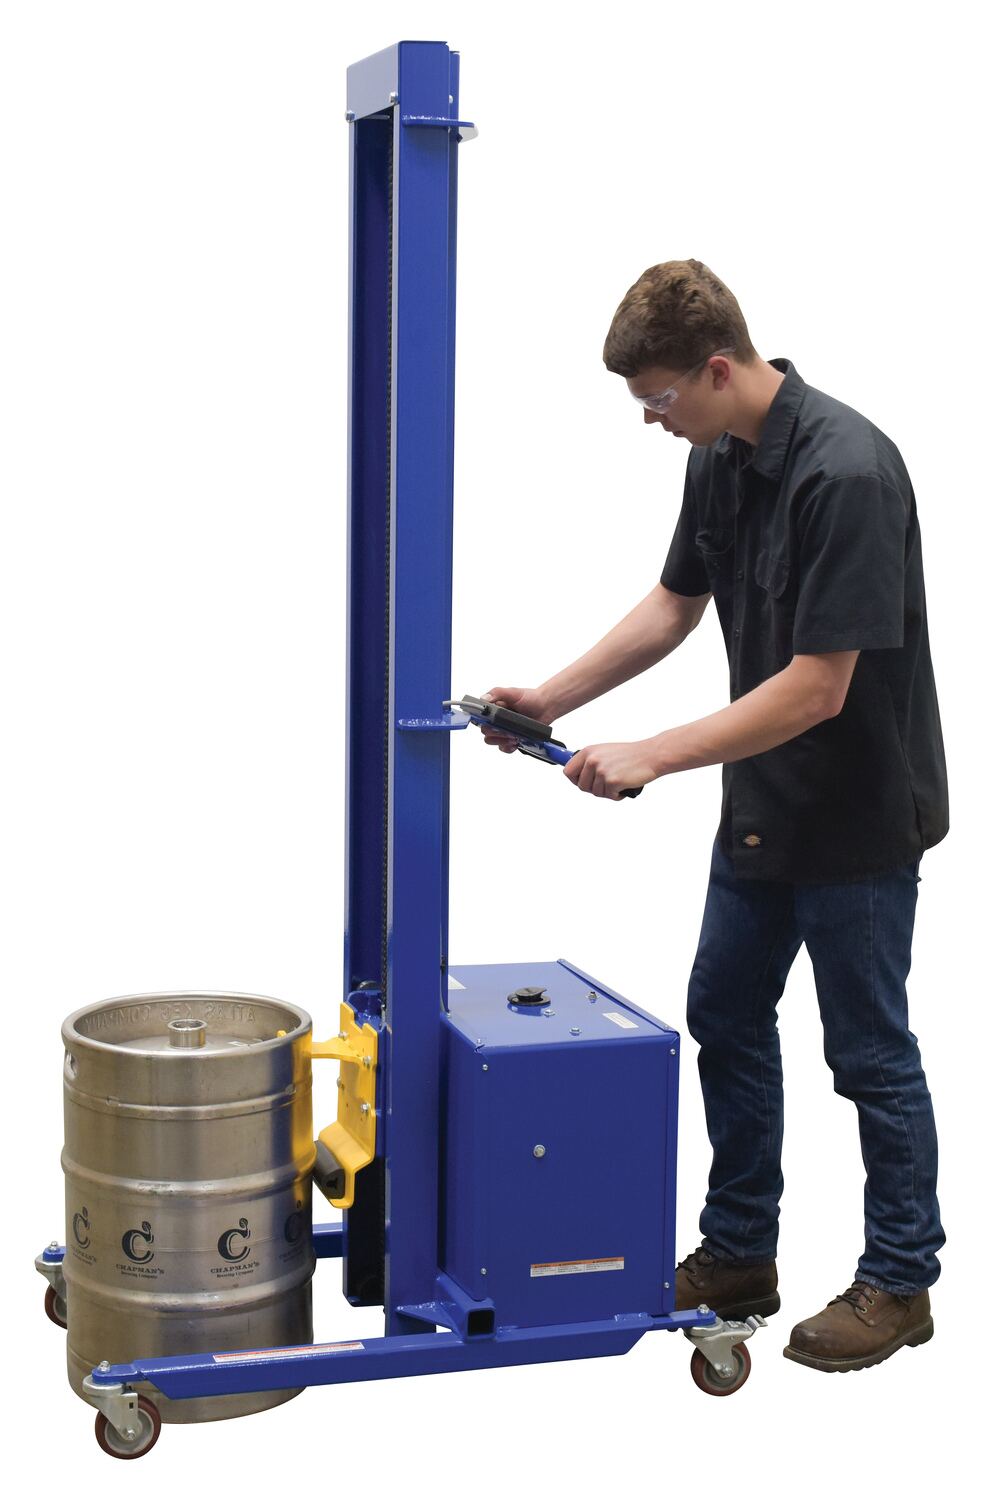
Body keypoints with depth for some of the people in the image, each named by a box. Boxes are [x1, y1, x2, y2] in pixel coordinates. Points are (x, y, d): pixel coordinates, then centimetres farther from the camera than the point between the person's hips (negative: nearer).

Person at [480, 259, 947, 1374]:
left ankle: (898, 1281, 20)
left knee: (869, 1050, 4)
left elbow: (818, 685, -28)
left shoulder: (846, 471, -28)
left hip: (860, 811, -9)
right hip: (764, 803, 9)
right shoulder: (721, 459, 1)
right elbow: (673, 607, 13)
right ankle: (738, 1253, 27)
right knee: (726, 1018, 14)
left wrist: (653, 757, -24)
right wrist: (551, 698, 3)